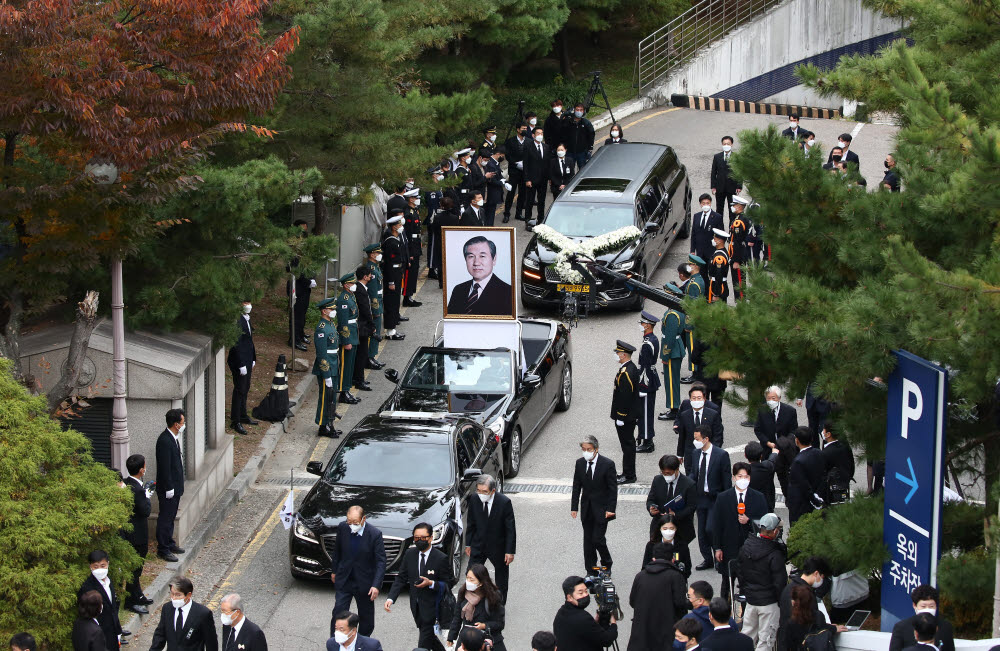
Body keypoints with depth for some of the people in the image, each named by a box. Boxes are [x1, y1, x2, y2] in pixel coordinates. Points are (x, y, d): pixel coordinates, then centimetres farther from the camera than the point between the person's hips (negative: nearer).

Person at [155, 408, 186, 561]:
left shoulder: (173, 438, 7)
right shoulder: (165, 441, -25)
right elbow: (164, 467, -23)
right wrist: (169, 488, -21)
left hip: (175, 486, 10)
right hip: (168, 487, -10)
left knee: (170, 517, 21)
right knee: (165, 518, 0)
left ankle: (169, 543, 33)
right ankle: (163, 550, 7)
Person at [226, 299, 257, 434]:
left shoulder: (246, 319, 8)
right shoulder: (237, 321, -23)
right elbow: (236, 346, -23)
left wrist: (253, 359, 18)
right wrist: (241, 365, -22)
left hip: (247, 360, 9)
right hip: (239, 361, -9)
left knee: (245, 389, 19)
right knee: (239, 390, -2)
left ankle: (243, 416, 32)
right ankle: (235, 422, 6)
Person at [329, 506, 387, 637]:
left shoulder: (375, 534, -19)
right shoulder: (342, 528, -9)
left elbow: (381, 562, -17)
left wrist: (376, 585, -25)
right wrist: (334, 571, 16)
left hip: (364, 582, -2)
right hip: (344, 581, 2)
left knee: (366, 618, 12)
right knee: (338, 612, -4)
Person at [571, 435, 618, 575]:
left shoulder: (608, 464, -13)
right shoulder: (580, 463, 0)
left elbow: (613, 489, -10)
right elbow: (576, 487, 8)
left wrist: (610, 509, -16)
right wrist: (574, 507, 3)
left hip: (601, 509, -5)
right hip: (586, 509, 5)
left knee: (597, 539, -7)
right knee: (588, 541, 9)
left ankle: (606, 564, 18)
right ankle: (590, 571, 19)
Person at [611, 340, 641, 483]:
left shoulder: (626, 372, -24)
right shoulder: (631, 367, 8)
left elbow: (625, 396, -24)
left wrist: (620, 417, -20)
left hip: (625, 417, -10)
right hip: (631, 415, 10)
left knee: (627, 445, -2)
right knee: (628, 443, 16)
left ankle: (629, 476, 5)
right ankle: (628, 473, 25)